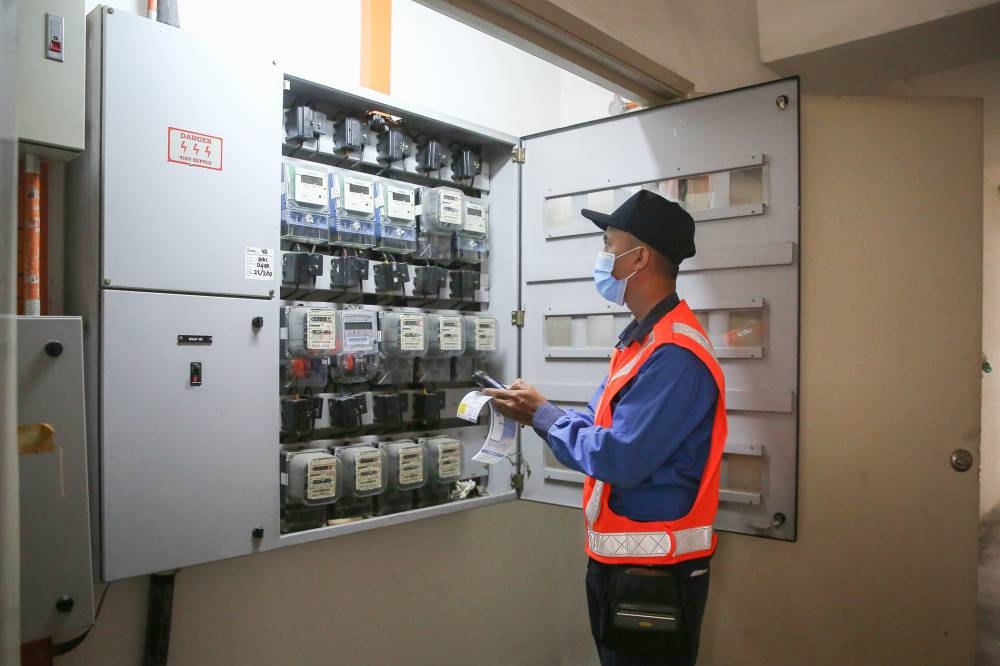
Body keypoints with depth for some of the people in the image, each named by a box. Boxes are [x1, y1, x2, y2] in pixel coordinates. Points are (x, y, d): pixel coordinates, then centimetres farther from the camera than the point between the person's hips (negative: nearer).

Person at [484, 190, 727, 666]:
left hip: (653, 572, -10)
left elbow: (619, 459, -27)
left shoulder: (674, 354, -24)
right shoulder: (645, 339, 11)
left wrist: (542, 416, -14)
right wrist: (537, 411, -3)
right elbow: (602, 428, 12)